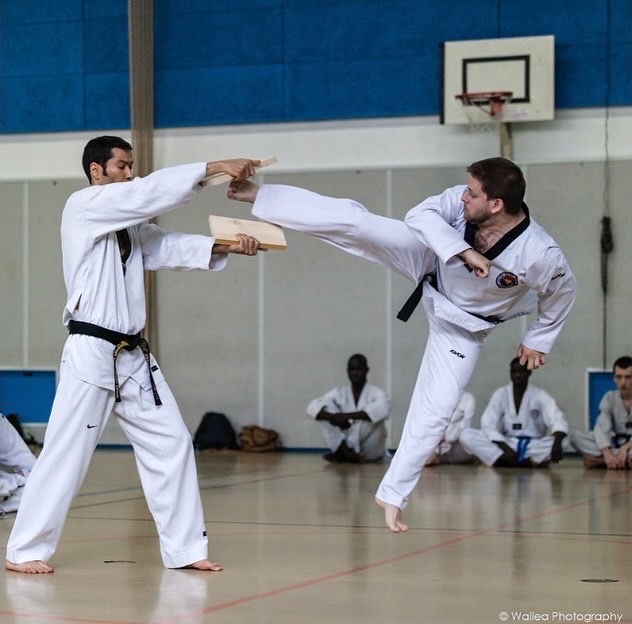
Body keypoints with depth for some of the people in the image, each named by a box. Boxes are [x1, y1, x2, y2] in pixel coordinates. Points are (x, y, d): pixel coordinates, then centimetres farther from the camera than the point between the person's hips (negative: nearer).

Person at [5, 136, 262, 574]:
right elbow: (151, 192, -17)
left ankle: (185, 548, 12)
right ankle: (25, 550, 8)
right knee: (65, 455, -4)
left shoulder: (129, 223, 18)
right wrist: (214, 168, -19)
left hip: (133, 356, 8)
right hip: (91, 354, -8)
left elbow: (167, 248, 6)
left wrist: (226, 246, -9)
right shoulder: (83, 207, -8)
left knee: (171, 443, 5)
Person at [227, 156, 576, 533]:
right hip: (430, 260, 2)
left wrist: (538, 340, -1)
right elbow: (422, 215, -30)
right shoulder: (464, 201, -28)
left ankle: (393, 494, 13)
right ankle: (259, 196, -7)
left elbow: (563, 291, -15)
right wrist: (463, 250, -45)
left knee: (435, 410, -3)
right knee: (352, 221, -18)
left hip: (462, 322, -1)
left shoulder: (540, 256, -34)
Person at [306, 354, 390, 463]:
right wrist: (333, 417, -34)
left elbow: (383, 409, -37)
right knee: (326, 406, -12)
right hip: (349, 444, 3)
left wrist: (347, 416, -40)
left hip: (371, 449, -3)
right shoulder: (340, 392, 1)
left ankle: (341, 453, -26)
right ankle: (345, 451, -26)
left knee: (372, 415, -31)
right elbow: (313, 407, -11)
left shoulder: (375, 392, -12)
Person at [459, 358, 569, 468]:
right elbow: (488, 426, -11)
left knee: (563, 442, -31)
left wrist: (557, 444, -43)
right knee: (467, 435, -24)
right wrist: (506, 449, -28)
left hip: (534, 446, -1)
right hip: (505, 444, 1)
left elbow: (558, 421, -20)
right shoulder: (500, 394, -3)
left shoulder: (540, 395, -6)